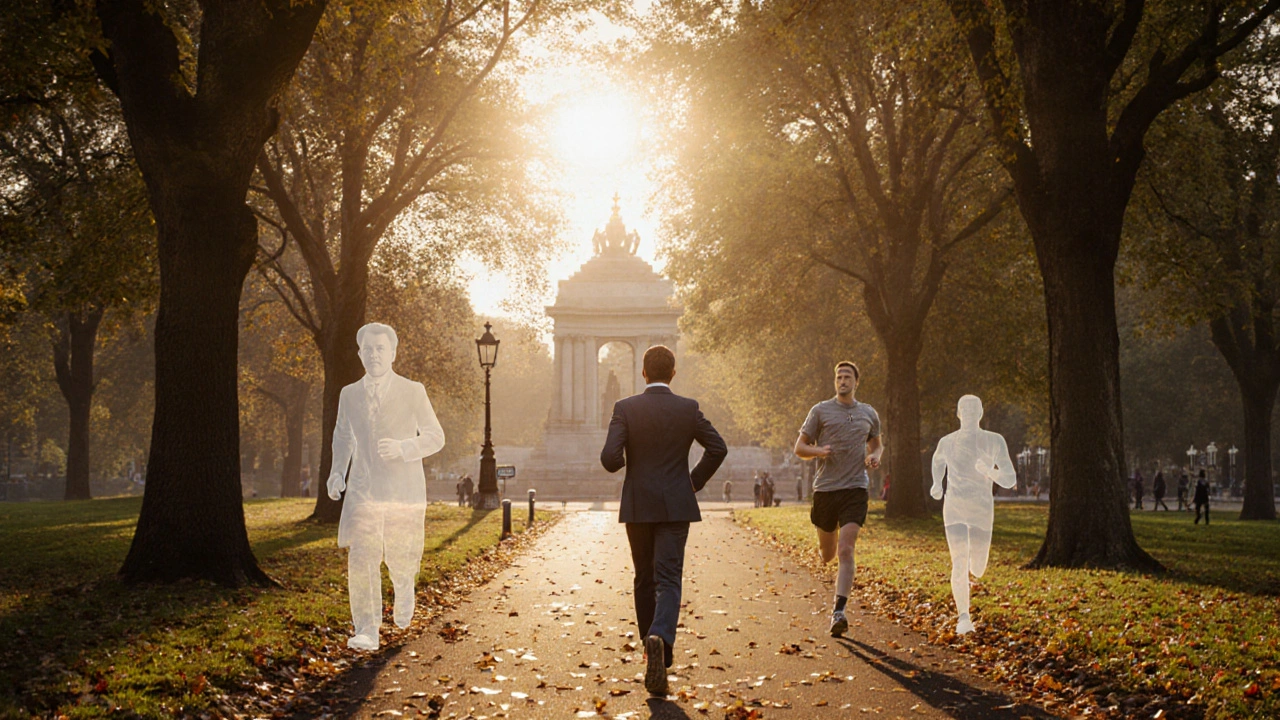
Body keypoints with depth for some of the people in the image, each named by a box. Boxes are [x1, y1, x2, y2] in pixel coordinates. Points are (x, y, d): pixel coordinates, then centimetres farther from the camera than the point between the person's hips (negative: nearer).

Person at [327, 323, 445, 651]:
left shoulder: (413, 392, -2)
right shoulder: (349, 394, 8)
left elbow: (435, 437, -1)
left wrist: (402, 448, -20)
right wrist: (337, 473, 6)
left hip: (404, 492, -1)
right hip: (363, 492, 2)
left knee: (401, 561, 5)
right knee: (361, 561, -13)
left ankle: (404, 589, 41)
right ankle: (367, 632, -10)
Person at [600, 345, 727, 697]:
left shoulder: (625, 408, -5)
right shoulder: (688, 408, -1)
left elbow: (610, 458, -13)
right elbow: (717, 448, -2)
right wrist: (696, 480, 11)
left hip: (638, 508, 1)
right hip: (676, 508, -1)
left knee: (645, 580, 16)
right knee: (668, 580, -5)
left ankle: (656, 652, 24)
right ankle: (661, 638, -32)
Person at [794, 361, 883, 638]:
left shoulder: (869, 414, 12)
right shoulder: (820, 411, 4)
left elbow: (876, 443, 28)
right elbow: (800, 448, 5)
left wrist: (875, 456, 5)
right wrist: (819, 451, -17)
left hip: (855, 489, 0)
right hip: (825, 488, 0)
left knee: (845, 550, -15)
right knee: (827, 554, 10)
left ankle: (839, 612, -16)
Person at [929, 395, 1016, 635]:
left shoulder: (994, 441, -2)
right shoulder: (947, 442, 3)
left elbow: (1010, 480, -6)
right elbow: (938, 459, 29)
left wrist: (991, 472, -24)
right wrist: (937, 483, 18)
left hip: (982, 509, 0)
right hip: (954, 507, 0)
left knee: (977, 570, 7)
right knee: (959, 563, -18)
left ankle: (974, 558, 45)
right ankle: (963, 617, -18)